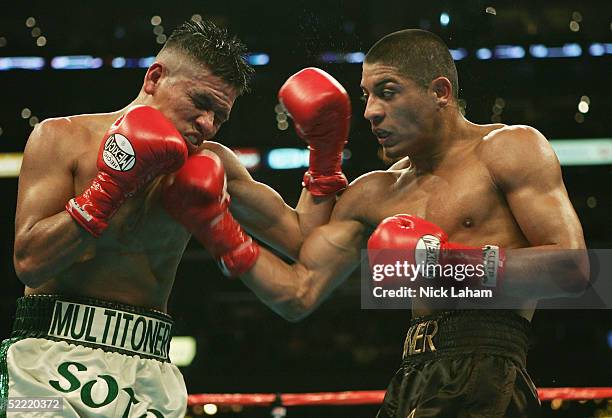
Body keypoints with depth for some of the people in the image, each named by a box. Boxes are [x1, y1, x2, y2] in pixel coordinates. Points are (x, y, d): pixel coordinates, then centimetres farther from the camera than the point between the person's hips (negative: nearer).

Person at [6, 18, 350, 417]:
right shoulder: (62, 138, 0)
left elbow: (301, 240, 11)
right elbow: (30, 262, -10)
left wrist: (325, 154, 6)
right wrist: (112, 186, -13)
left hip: (151, 369, 4)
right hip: (56, 354, -3)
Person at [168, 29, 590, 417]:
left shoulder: (509, 149, 2)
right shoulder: (373, 195, 19)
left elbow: (573, 268, -9)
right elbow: (299, 294, 15)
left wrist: (449, 261, -14)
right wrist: (220, 228, 6)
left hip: (485, 371, -6)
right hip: (414, 380, 6)